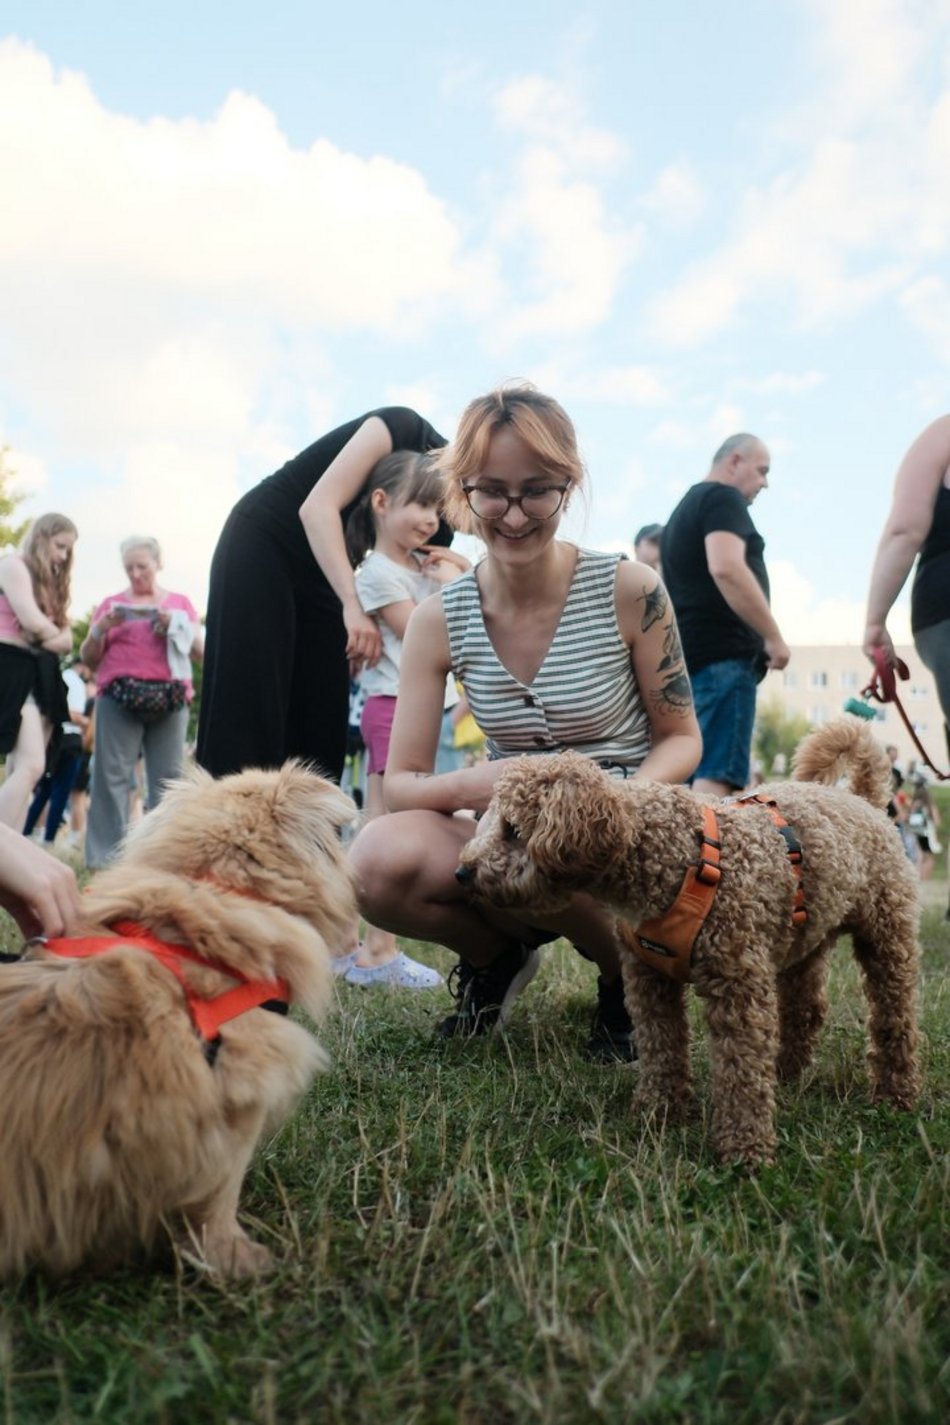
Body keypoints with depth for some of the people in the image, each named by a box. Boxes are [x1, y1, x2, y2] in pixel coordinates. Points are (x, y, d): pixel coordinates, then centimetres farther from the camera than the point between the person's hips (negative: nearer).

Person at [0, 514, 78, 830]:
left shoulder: (51, 584, 23)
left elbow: (67, 640, 14)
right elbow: (32, 622, -15)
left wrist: (44, 637, -7)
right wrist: (52, 634, 5)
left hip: (41, 676, 9)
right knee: (31, 766, -21)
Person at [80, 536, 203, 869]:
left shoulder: (180, 603, 18)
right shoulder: (112, 603, 16)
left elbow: (201, 650, 12)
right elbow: (88, 658, 15)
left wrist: (176, 626, -5)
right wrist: (100, 629, -5)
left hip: (170, 698, 1)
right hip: (120, 697, -1)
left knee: (168, 777, -5)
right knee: (113, 774, -9)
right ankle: (106, 855, -11)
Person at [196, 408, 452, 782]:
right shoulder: (402, 428, -19)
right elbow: (318, 506, -26)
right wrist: (353, 606, -33)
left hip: (319, 571, 7)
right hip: (263, 544, -7)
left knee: (321, 721, -1)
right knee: (249, 707, -13)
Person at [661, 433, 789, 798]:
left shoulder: (685, 507, 26)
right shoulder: (723, 499, -4)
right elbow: (726, 568, -21)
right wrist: (774, 637, -17)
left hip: (688, 652, 10)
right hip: (722, 653, -10)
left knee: (697, 775, 9)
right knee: (717, 778, -16)